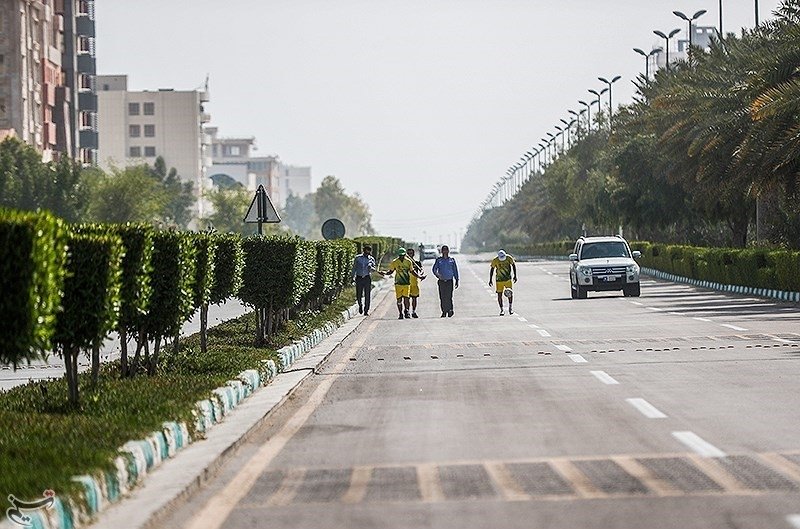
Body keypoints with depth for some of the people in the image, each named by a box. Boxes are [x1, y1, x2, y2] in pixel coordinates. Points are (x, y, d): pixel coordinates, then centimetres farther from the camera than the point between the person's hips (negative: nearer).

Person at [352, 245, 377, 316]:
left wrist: (371, 267, -25)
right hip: (359, 278, 0)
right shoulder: (358, 258, 4)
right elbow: (354, 267, 9)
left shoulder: (371, 259, 5)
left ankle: (366, 311, 6)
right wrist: (353, 277, 2)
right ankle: (360, 304, 27)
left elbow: (373, 269, -2)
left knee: (367, 295, -3)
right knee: (358, 295, -3)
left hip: (367, 278, 0)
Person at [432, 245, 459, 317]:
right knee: (442, 297, 0)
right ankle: (444, 311, 8)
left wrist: (457, 281, 10)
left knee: (449, 297, -11)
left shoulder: (452, 260, 7)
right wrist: (437, 274, -19)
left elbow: (455, 270, 12)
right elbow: (434, 269, 2)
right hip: (441, 281, 1)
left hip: (449, 281, -1)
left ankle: (450, 310, 1)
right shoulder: (438, 260, 7)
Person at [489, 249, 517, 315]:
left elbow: (513, 265, 5)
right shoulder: (495, 261, -13)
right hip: (499, 279, 0)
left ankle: (510, 307, 12)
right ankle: (501, 310, 10)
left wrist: (515, 276, 2)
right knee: (499, 295, -2)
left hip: (508, 279, 0)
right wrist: (490, 280, 3)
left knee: (510, 293, -10)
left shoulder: (509, 258, -12)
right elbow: (492, 269, 1)